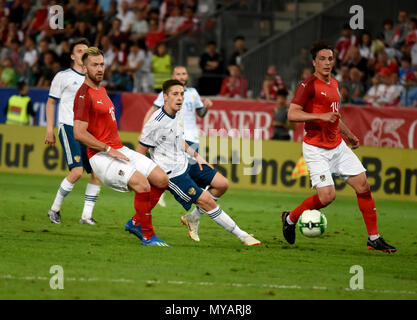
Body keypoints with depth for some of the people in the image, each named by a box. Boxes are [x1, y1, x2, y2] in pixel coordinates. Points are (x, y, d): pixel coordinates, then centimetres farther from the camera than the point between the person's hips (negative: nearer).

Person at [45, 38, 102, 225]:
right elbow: (51, 102, 6)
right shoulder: (63, 76, 2)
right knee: (76, 171, -18)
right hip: (69, 127, -6)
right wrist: (49, 129, -2)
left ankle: (86, 215, 2)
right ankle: (55, 209, -1)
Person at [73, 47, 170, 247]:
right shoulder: (84, 95, -12)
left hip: (119, 150, 9)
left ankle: (136, 222, 14)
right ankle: (148, 236, -12)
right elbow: (79, 133, -19)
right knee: (142, 184, -27)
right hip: (101, 156, -9)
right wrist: (108, 150, -17)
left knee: (161, 179, 0)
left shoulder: (101, 90, 18)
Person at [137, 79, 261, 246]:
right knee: (206, 200, -14)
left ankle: (192, 218, 19)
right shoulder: (156, 123, -21)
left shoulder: (174, 115, 6)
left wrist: (196, 155, 15)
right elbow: (140, 151, -15)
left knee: (222, 184, 5)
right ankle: (241, 235, -6)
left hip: (185, 165, 10)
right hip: (173, 174, -10)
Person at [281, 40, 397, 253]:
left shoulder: (333, 84, 13)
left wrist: (349, 135, 35)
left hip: (338, 146, 8)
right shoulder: (308, 85, -12)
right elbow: (292, 114, -19)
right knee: (327, 196, -16)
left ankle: (374, 238, 7)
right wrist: (321, 116, -26)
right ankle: (290, 218, 10)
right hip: (316, 149, -8)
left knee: (363, 185, -1)